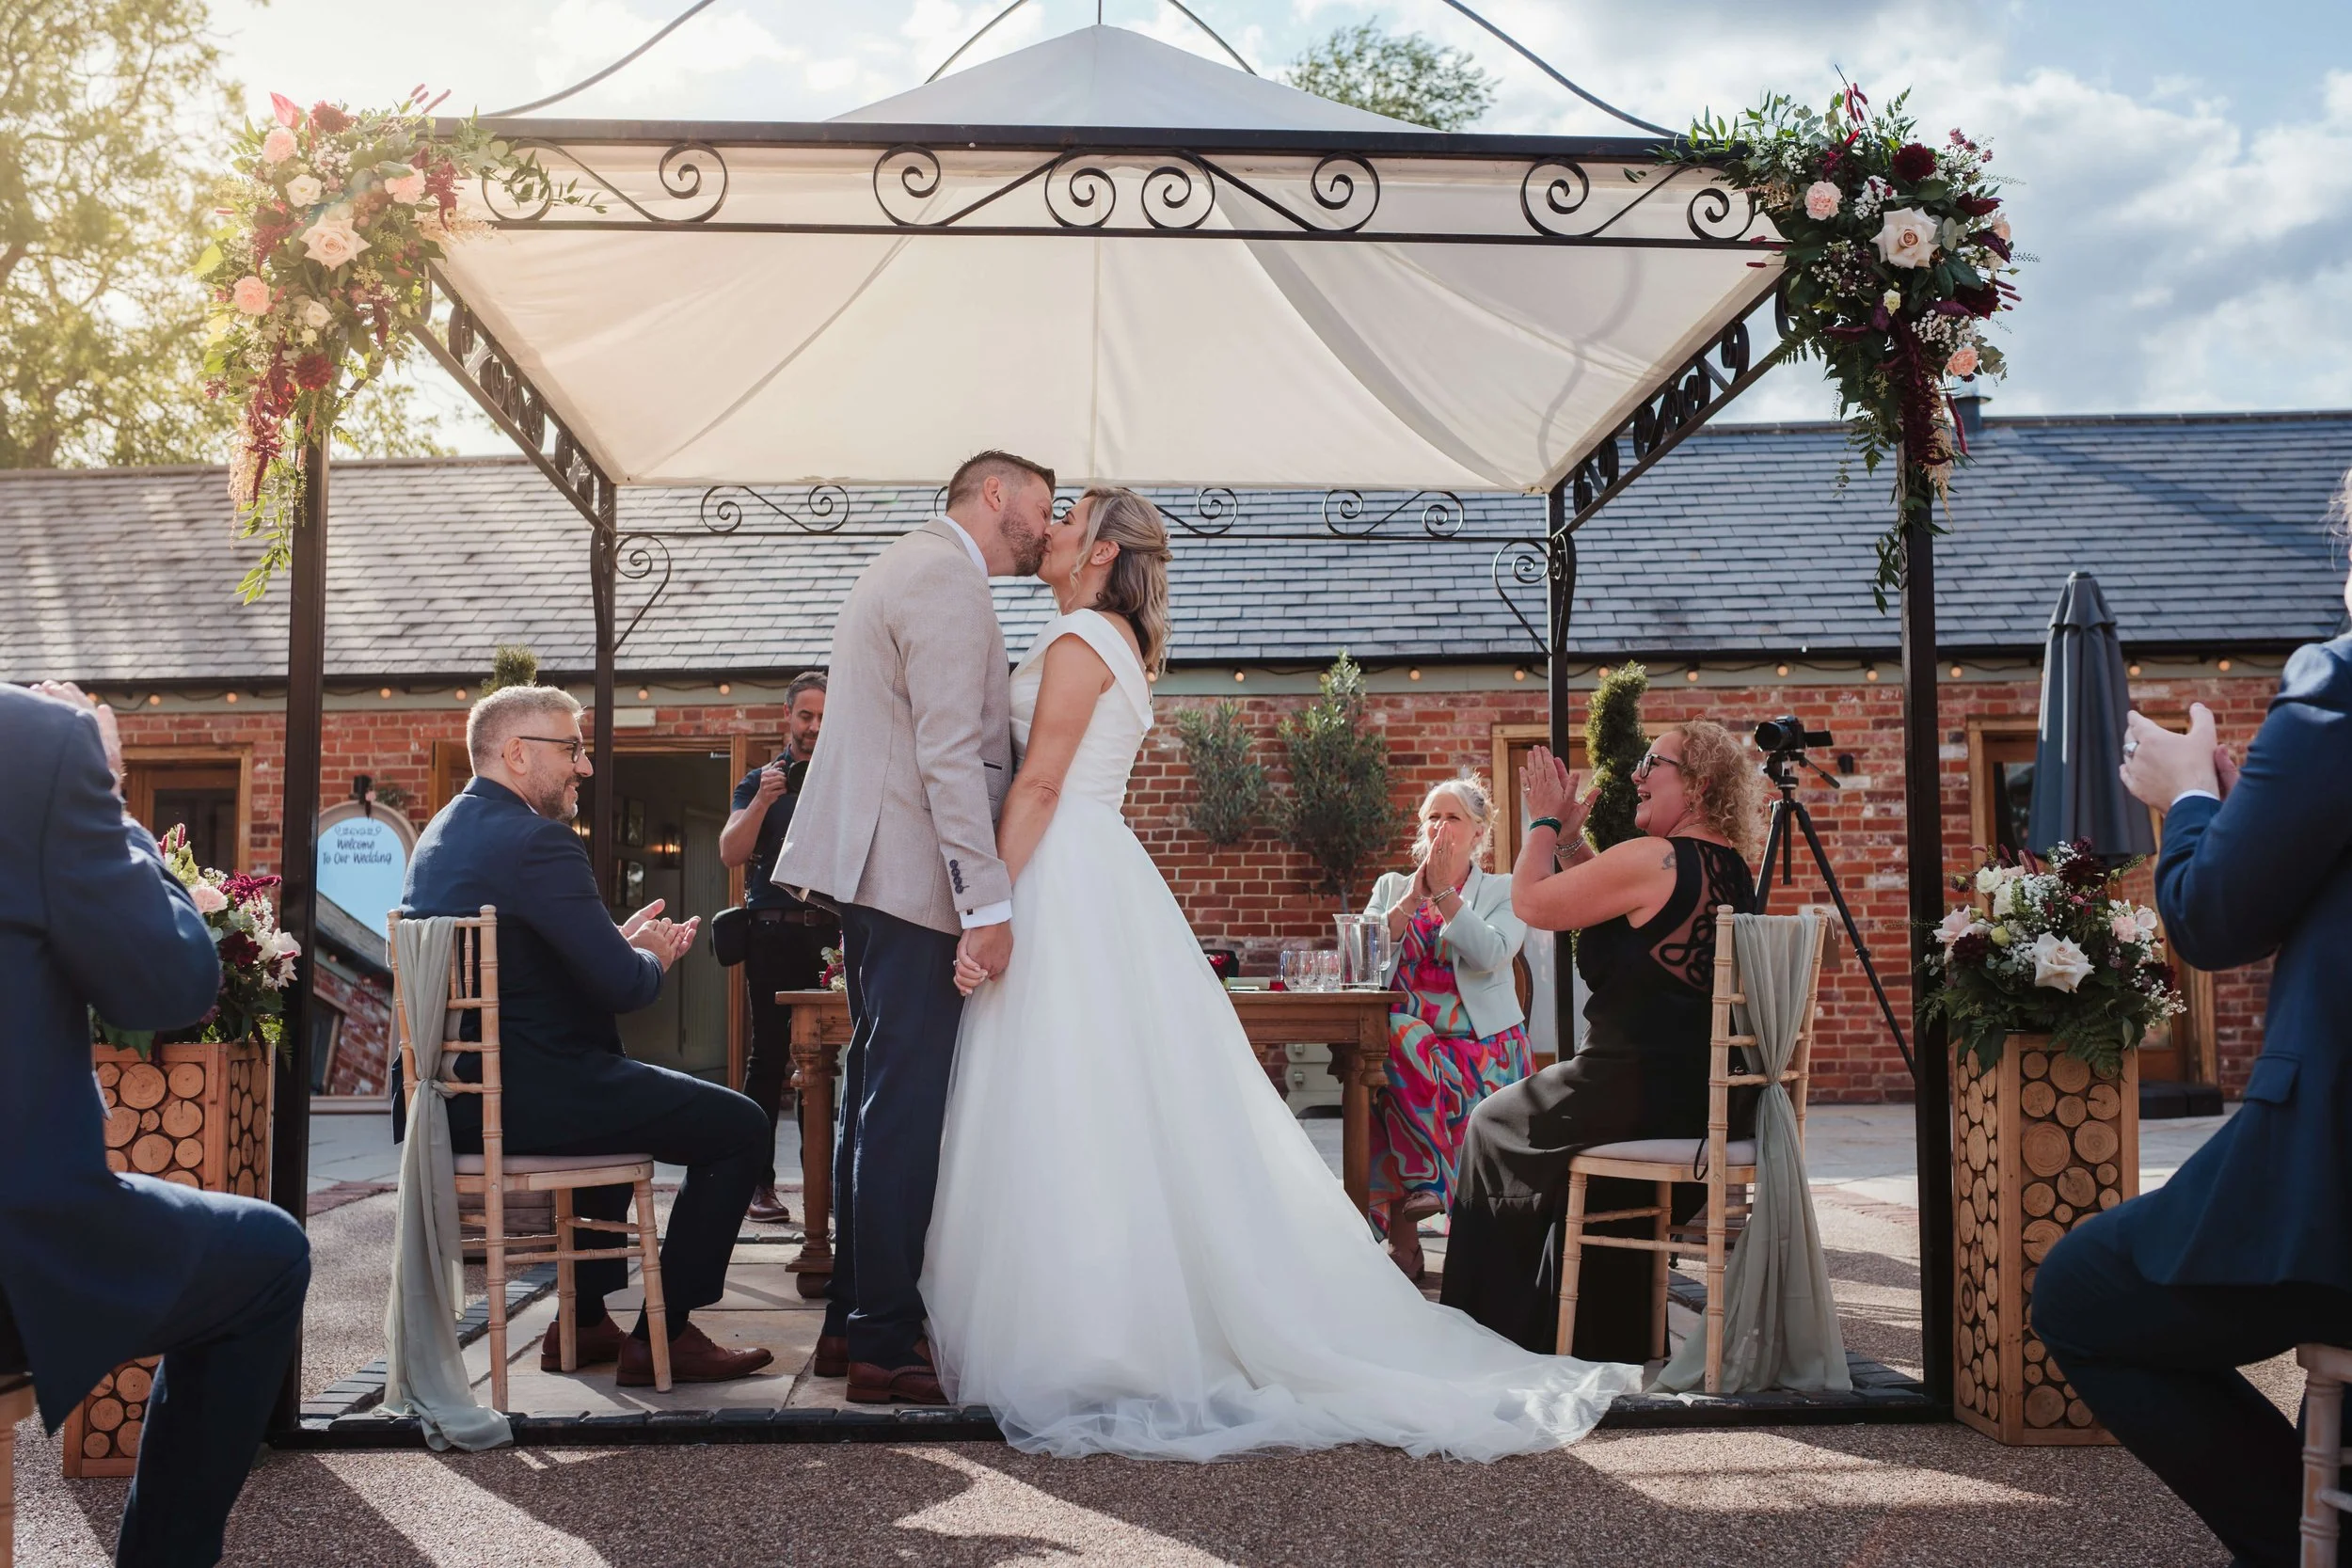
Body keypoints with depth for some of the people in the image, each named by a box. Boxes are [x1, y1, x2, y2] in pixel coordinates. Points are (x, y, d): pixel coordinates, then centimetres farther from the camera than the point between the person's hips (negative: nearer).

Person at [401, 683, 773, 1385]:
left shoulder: (440, 834, 14)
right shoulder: (535, 840, -17)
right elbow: (622, 985, -19)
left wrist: (621, 944, 13)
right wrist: (650, 959, 2)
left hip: (455, 1096, 10)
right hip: (525, 1096, -10)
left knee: (617, 1086, 37)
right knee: (740, 1127, -3)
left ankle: (584, 1321, 36)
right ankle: (662, 1336, 3)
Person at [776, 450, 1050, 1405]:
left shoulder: (904, 568, 22)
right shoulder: (947, 579, -11)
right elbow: (951, 755, -20)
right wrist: (989, 905, -21)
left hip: (873, 870, 11)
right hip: (915, 876, -11)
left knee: (879, 1098, 15)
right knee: (906, 1104, -7)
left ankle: (852, 1321, 22)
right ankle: (885, 1344, -2)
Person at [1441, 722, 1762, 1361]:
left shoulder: (1653, 859, -18)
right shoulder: (1732, 868, 11)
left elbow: (1530, 902, -11)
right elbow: (1605, 907, 23)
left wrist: (1545, 823, 4)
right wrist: (1568, 835, 16)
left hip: (1641, 1091, -9)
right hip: (1716, 1102, 9)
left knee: (1495, 1127, 15)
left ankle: (1493, 1327, 25)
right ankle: (1603, 1338, 38)